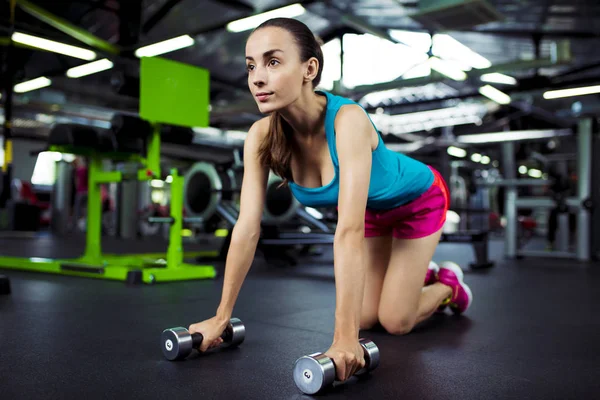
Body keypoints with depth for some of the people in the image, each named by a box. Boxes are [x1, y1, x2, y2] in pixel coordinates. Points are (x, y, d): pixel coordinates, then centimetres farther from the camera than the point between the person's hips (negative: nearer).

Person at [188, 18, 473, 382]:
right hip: (375, 210, 5)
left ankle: (448, 285, 27)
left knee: (395, 322, -4)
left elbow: (349, 231, -47)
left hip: (417, 199, -4)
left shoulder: (348, 120, -41)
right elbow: (247, 229, -23)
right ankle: (418, 274, 37)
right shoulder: (261, 136, -25)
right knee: (366, 318, 9)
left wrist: (345, 337, -49)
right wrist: (221, 317, -20)